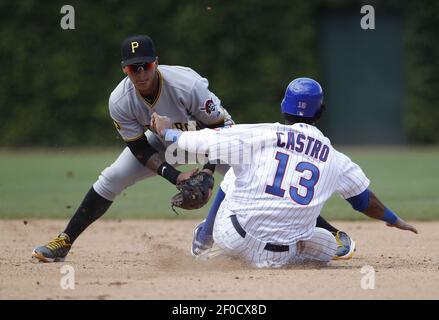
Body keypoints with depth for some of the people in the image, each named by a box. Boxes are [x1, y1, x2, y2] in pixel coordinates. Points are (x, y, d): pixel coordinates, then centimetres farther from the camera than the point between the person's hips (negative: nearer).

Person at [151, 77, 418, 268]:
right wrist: (393, 219, 39)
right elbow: (364, 199, 20)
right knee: (329, 245, 26)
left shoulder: (260, 135, -2)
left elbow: (204, 142, -3)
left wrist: (167, 132, 16)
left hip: (231, 235, 1)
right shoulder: (334, 159, 6)